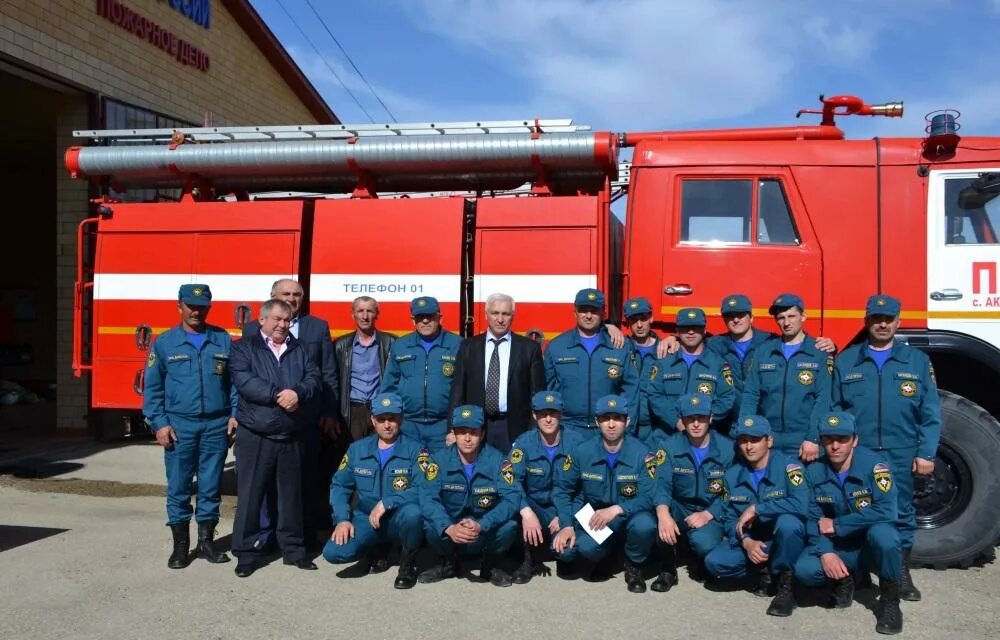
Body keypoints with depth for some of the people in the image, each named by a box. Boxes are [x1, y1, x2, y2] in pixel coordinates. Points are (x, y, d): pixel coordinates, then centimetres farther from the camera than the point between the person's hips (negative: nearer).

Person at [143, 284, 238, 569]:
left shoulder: (223, 340, 6)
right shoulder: (164, 343, 2)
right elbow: (152, 387, 3)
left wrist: (234, 414, -2)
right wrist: (159, 424, -5)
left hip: (217, 426, 1)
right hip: (179, 426, -1)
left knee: (211, 487, 8)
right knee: (178, 488, 5)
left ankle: (206, 541, 20)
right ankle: (180, 545, 17)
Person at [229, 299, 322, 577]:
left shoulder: (301, 350, 13)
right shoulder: (244, 348, 3)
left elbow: (314, 380, 0)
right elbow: (244, 381, -13)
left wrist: (297, 393, -20)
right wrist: (277, 394, -21)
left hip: (293, 436, 3)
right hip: (255, 435, -3)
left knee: (291, 494, 11)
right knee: (250, 494, 2)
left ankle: (294, 549, 22)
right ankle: (247, 552, 13)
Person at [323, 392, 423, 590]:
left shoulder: (414, 450, -9)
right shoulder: (357, 449, 5)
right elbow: (339, 486, 6)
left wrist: (386, 503, -25)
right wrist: (342, 519, -9)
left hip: (399, 521, -3)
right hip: (366, 519, 3)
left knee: (412, 512, -38)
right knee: (333, 552, -21)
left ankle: (408, 562, -5)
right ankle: (377, 551, 13)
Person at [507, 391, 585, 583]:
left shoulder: (575, 441, -10)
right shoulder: (524, 442, -11)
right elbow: (512, 480, -22)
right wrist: (526, 512, -38)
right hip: (535, 507, 0)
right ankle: (531, 558, -4)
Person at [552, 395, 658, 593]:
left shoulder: (641, 453, -14)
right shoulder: (582, 452, -7)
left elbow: (649, 497, -17)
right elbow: (562, 490, 0)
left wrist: (616, 509, -30)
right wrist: (567, 525, -13)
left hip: (629, 517, -1)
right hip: (592, 517, 2)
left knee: (645, 525, -36)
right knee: (563, 550, -26)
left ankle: (634, 565, -1)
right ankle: (602, 556, 11)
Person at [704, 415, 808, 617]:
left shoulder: (787, 466, -15)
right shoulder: (733, 475, 1)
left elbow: (800, 504, -33)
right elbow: (730, 518, 2)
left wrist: (755, 509, -27)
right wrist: (746, 541, -18)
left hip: (784, 540, -4)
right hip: (750, 541, 4)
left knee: (787, 521, -38)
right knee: (714, 562, -20)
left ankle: (785, 586, -15)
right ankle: (764, 570, 7)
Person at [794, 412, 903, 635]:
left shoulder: (874, 464, -18)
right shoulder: (814, 471, -7)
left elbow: (886, 511, -30)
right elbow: (812, 519, -6)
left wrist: (836, 525, -23)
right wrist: (825, 552, -25)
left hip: (871, 544, -2)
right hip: (837, 546, 3)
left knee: (881, 532, -37)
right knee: (804, 570, -26)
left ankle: (890, 600, -12)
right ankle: (843, 580, 10)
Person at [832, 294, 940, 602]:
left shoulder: (917, 361, 6)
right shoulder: (846, 360, 6)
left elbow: (930, 413, 3)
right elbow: (834, 408, 7)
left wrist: (926, 453, -4)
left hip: (901, 454, 0)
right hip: (856, 453, 0)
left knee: (901, 514, 9)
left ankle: (902, 575, 22)